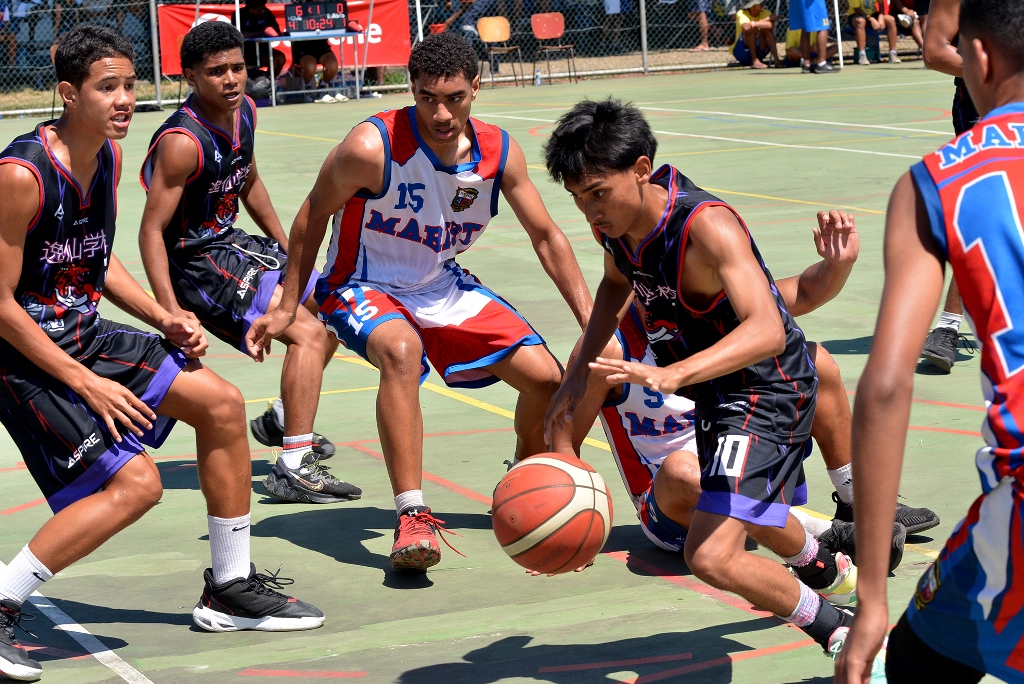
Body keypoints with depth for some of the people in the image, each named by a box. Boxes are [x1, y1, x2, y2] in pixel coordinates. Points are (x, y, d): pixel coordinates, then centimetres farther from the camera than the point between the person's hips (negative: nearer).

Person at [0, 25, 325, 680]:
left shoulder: (109, 155, 2)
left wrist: (165, 321, 2)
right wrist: (85, 383, -22)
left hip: (85, 335, 9)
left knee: (221, 402, 8)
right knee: (136, 482, -19)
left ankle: (232, 588, 20)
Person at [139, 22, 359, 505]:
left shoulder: (244, 112, 0)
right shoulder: (183, 142, -26)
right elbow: (152, 230, -27)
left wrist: (286, 248, 22)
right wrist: (170, 312, -34)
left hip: (234, 244, 10)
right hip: (196, 265, -10)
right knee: (308, 332, -23)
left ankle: (281, 420, 39)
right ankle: (293, 469, -24)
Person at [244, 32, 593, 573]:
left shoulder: (499, 153, -12)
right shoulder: (374, 147, -26)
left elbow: (546, 236, 0)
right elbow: (313, 215, -10)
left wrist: (592, 323, -5)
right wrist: (285, 309, -6)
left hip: (444, 288, 5)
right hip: (363, 289, -5)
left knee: (547, 377, -5)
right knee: (401, 350, -39)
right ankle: (412, 517, -34)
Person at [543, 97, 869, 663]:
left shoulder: (707, 226, -33)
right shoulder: (612, 222, -8)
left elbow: (767, 332, -45)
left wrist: (672, 374, -59)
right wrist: (580, 371, 8)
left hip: (768, 391, -9)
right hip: (718, 393, 9)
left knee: (712, 557, -23)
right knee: (754, 515, 34)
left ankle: (842, 636, 0)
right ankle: (826, 572, 67)